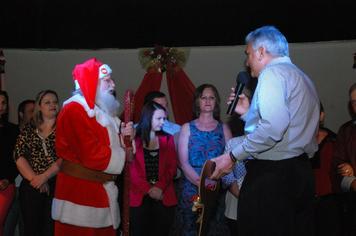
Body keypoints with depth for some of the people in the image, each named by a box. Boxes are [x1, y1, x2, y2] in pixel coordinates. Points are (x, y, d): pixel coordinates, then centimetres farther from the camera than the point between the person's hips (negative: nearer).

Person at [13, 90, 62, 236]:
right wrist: (34, 178, -9)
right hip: (31, 185, 3)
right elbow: (19, 155, 4)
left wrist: (44, 176, -14)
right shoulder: (28, 130, 14)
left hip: (56, 184, -2)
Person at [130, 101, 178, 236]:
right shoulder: (134, 139, 1)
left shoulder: (168, 139, 11)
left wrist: (160, 187, -12)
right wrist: (148, 189, -15)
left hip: (164, 197, 2)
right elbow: (131, 168, -6)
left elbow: (172, 166, 3)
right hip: (139, 196, -2)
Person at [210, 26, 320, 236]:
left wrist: (233, 157, -15)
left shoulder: (273, 72, -7)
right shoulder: (303, 79, 22)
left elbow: (273, 128, -22)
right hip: (302, 172, 10)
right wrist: (248, 112, 24)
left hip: (271, 174, -10)